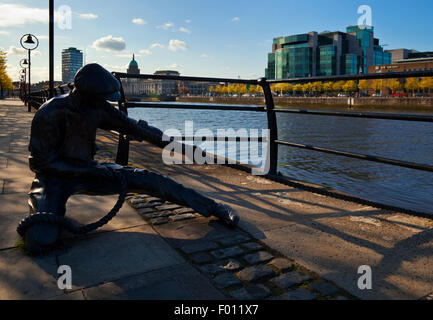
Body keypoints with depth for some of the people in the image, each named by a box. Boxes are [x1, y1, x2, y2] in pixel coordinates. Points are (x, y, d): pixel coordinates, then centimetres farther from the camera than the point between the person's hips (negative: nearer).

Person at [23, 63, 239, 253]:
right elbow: (41, 162, -19)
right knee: (41, 239, -32)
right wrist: (92, 170, -23)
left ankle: (213, 207, -7)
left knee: (145, 179, -13)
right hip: (53, 176, -4)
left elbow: (130, 126, 3)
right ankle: (50, 211, 5)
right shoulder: (50, 114, -25)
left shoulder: (98, 108, -8)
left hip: (85, 170, 4)